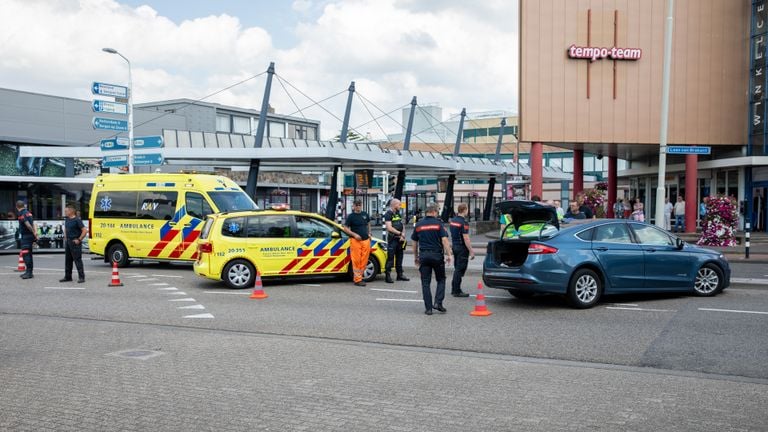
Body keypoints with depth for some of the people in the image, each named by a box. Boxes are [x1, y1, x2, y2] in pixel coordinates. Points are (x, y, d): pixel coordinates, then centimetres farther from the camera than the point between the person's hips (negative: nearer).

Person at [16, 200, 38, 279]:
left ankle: (29, 272, -16)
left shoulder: (21, 214, -13)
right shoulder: (29, 213, 15)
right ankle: (29, 272, 21)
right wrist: (35, 232, 7)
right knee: (29, 254, 14)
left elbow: (28, 225, -22)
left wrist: (34, 234, -17)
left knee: (25, 254, -11)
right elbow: (33, 224, 12)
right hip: (30, 235, 9)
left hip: (25, 236, -9)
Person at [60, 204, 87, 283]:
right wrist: (65, 238, 18)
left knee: (77, 260, -7)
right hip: (68, 242, 9)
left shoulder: (77, 220, -13)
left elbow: (85, 231, -18)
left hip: (75, 242, -9)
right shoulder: (67, 220, 12)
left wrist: (79, 240, -17)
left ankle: (81, 277, -5)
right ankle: (68, 277, 22)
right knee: (68, 260, 13)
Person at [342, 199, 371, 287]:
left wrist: (369, 233, 16)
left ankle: (358, 276, 13)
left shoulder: (365, 215, 12)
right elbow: (345, 228, -2)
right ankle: (358, 279, -5)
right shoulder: (351, 216, -1)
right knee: (356, 261, -7)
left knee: (364, 260, 2)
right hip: (355, 240, -5)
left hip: (366, 240, 5)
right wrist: (354, 234, -12)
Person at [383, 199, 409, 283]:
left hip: (399, 239, 8)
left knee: (399, 257, 14)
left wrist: (403, 234, -4)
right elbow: (389, 228, -20)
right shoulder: (388, 214, -11)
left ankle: (400, 274, 23)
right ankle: (388, 276, -5)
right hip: (392, 239, -8)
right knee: (390, 258, -8)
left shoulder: (398, 213, 15)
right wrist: (400, 233, -13)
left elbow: (402, 226, 14)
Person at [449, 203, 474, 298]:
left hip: (454, 246, 9)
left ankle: (454, 289, 21)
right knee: (460, 270, -3)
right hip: (462, 248, -9)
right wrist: (471, 251, -17)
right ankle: (457, 291, 1)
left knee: (457, 269, 17)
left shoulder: (453, 220, 8)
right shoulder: (463, 222, -19)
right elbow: (466, 239, -21)